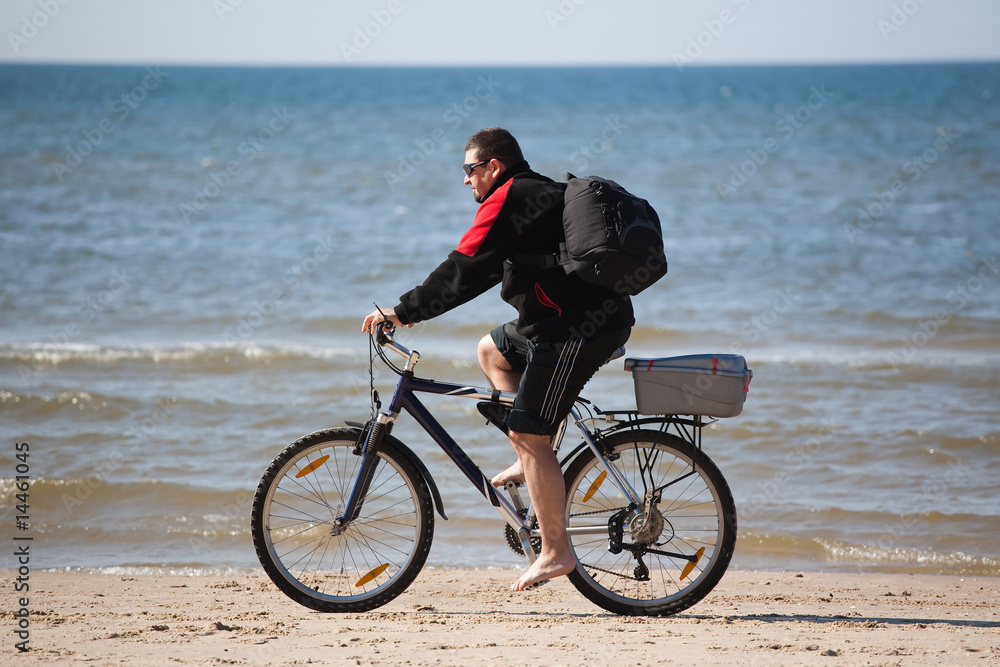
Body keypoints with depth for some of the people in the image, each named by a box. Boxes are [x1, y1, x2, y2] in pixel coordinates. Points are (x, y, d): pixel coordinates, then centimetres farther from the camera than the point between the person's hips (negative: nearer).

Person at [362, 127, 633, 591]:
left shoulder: (509, 199, -10)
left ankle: (555, 552, -8)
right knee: (492, 350, 27)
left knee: (527, 433, -9)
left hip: (578, 327, -11)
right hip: (598, 315, 11)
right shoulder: (539, 192, 22)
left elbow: (464, 270, -17)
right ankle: (532, 462, 18)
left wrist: (404, 312, -10)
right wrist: (414, 308, 25)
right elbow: (481, 271, 27)